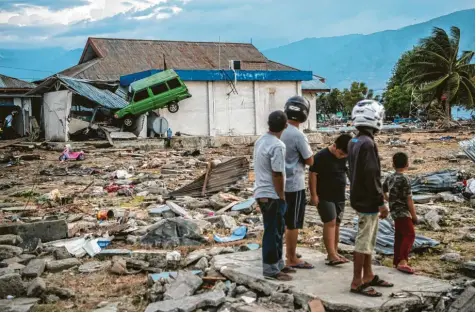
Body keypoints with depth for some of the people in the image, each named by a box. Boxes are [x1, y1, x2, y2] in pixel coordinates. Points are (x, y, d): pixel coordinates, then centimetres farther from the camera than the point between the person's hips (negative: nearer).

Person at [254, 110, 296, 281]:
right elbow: (277, 175, -20)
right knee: (272, 232, -1)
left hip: (262, 192, 9)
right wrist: (281, 197, -11)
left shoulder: (260, 141, 8)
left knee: (277, 231, 17)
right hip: (272, 195, -9)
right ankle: (271, 269, 7)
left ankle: (278, 264, 26)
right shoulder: (278, 146, -20)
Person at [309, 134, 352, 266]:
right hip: (324, 196, -7)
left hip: (340, 196, 7)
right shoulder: (321, 156, -15)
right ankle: (332, 255, -14)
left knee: (336, 223, 8)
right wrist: (314, 194, -17)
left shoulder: (345, 157, 5)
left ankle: (333, 253, 16)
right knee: (330, 223, -13)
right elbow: (312, 174, -14)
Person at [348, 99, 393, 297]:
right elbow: (372, 176, -23)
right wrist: (381, 202, -16)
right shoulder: (368, 143, -20)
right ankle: (357, 282, 4)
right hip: (368, 201, -10)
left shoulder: (354, 142, 10)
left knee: (368, 240, 18)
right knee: (363, 241, -3)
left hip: (360, 198, 10)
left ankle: (368, 276, 27)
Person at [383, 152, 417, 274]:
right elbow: (409, 200, -15)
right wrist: (414, 216, -8)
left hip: (394, 211, 9)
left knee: (399, 237, 15)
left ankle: (396, 261, 21)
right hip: (403, 212, -9)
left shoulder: (389, 178, 7)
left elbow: (383, 193, 21)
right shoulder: (405, 180, -16)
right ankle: (403, 262, -26)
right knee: (409, 235, -13)